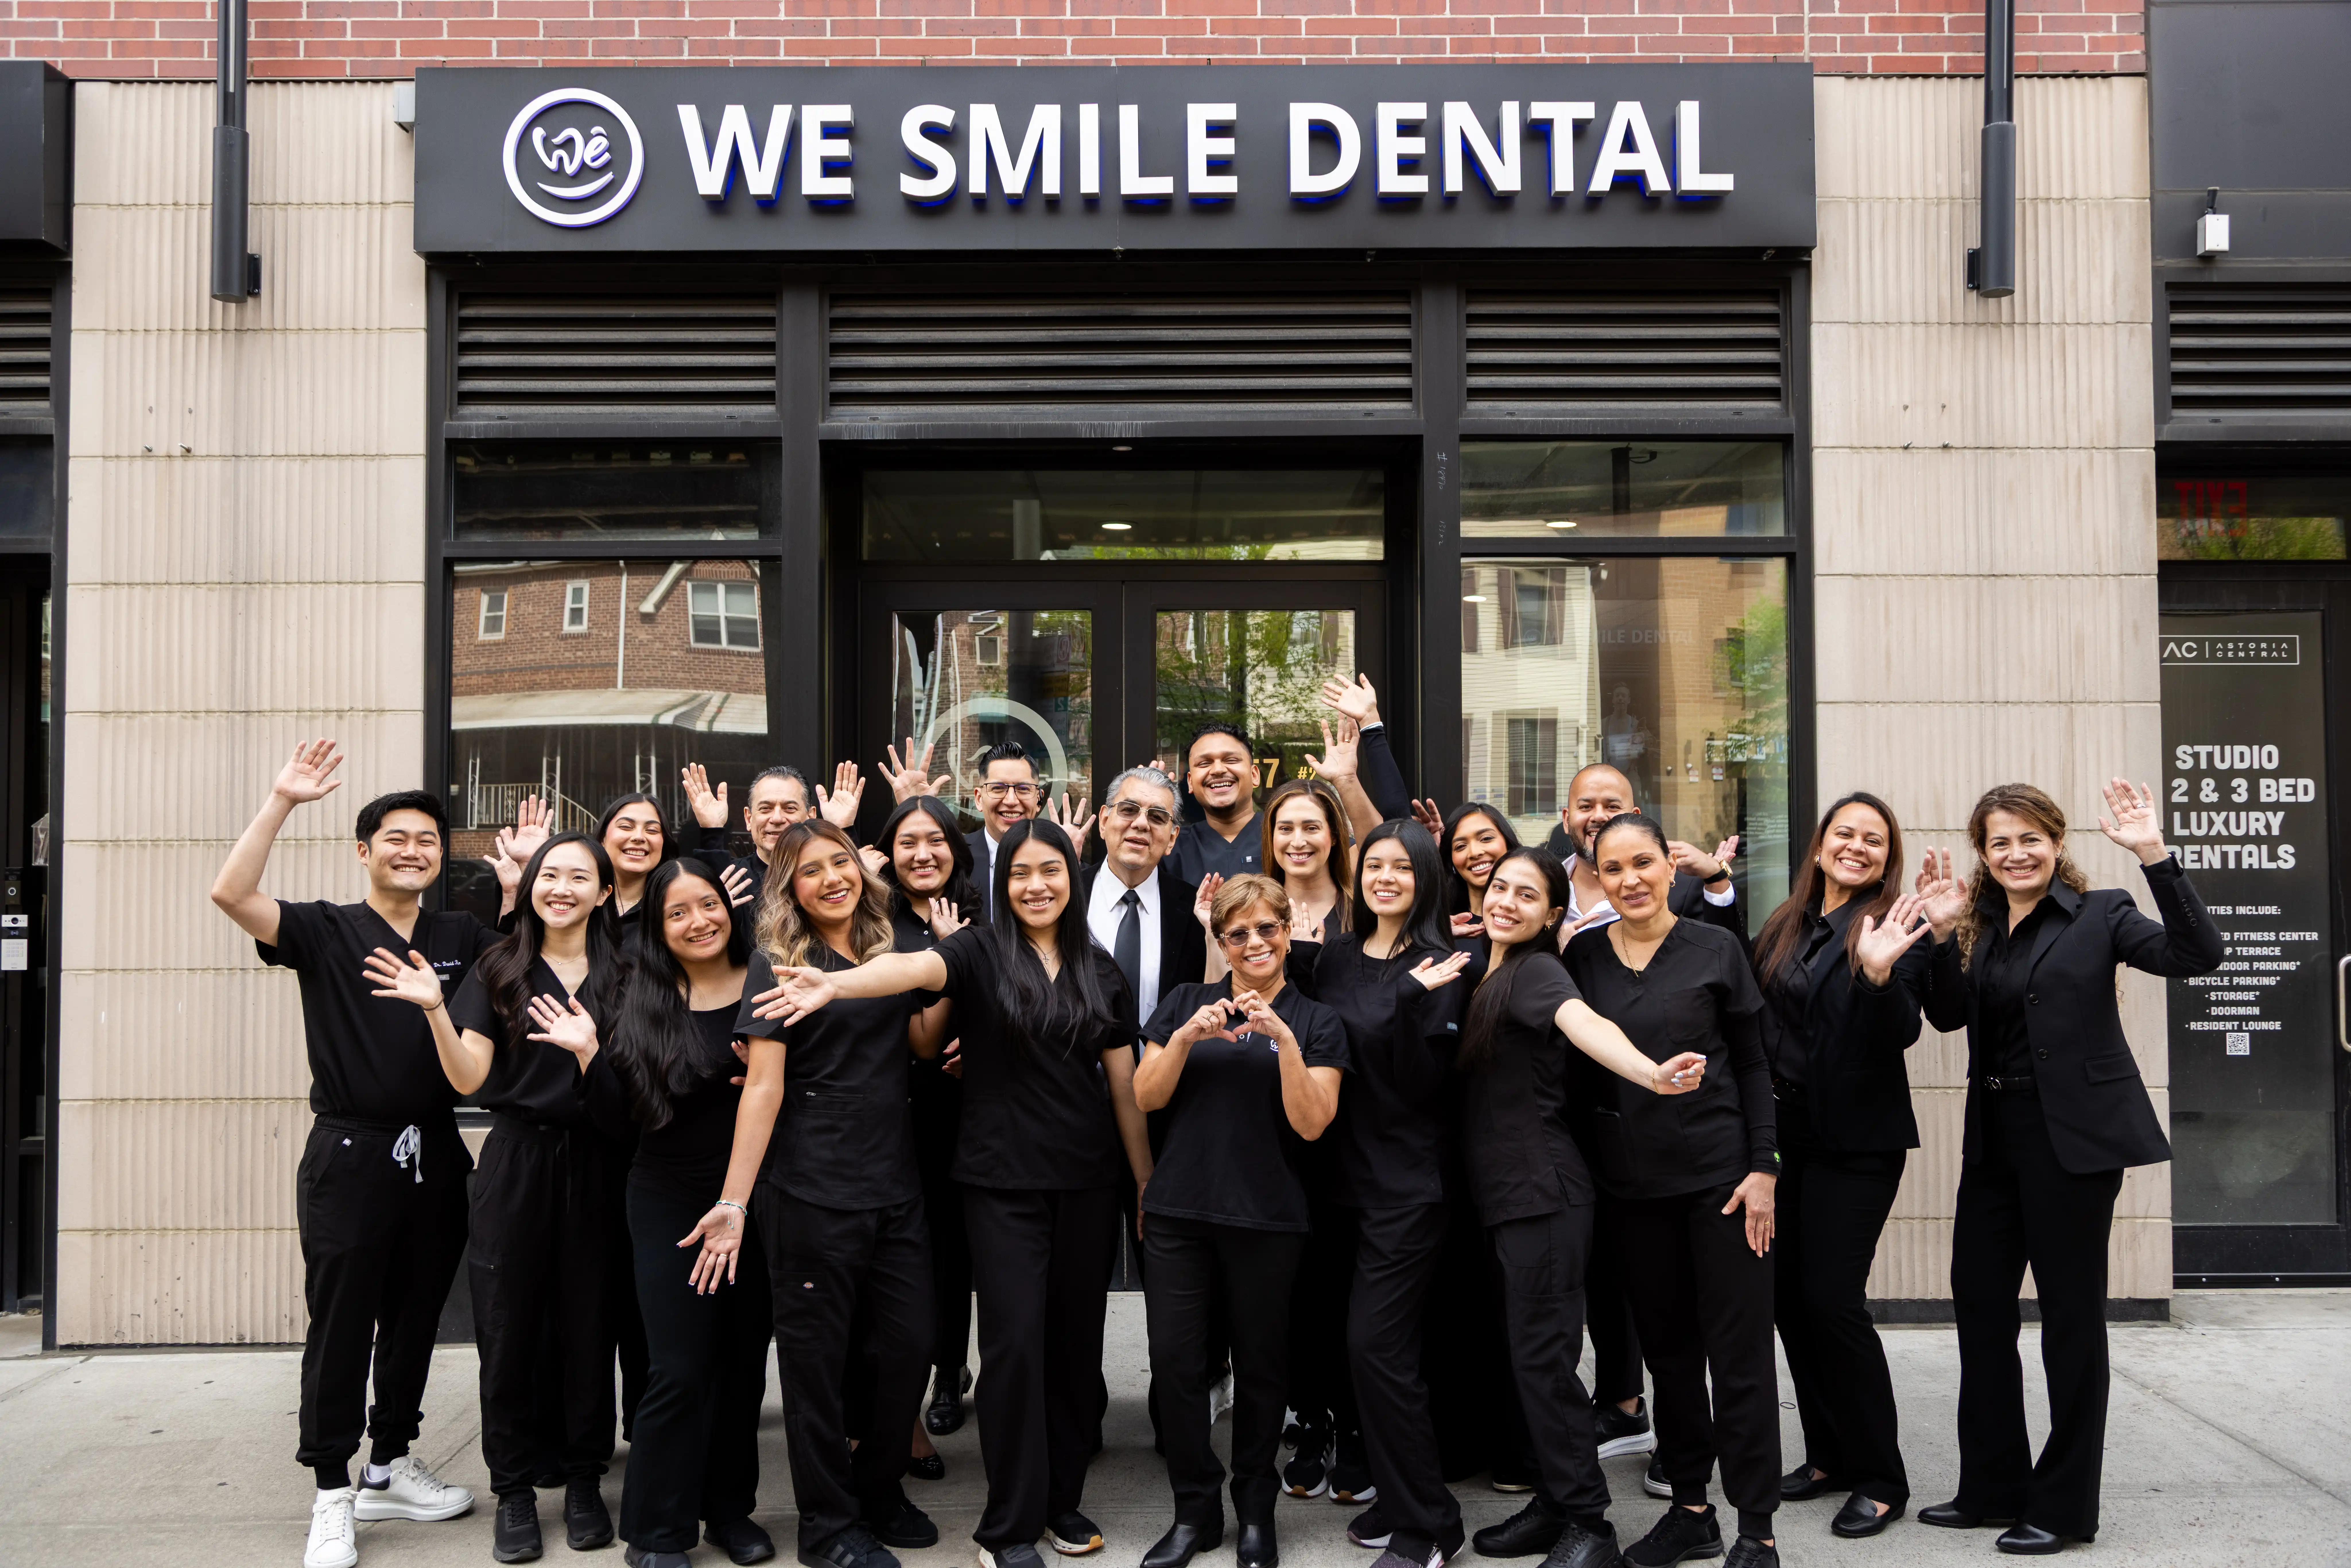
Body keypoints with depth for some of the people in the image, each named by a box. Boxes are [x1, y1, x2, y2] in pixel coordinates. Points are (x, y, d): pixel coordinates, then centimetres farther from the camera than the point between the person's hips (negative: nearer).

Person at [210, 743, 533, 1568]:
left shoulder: (462, 936, 8)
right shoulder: (326, 931, -3)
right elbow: (231, 893, -15)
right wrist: (282, 801, -18)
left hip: (435, 1156, 4)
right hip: (350, 1157, -4)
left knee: (415, 1322, 15)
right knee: (341, 1329, 2)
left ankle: (390, 1469, 31)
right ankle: (333, 1497, 14)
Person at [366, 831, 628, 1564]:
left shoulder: (621, 978, 3)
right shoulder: (500, 970, 4)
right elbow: (470, 1079, -3)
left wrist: (588, 1049, -21)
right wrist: (435, 1009, -18)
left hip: (592, 1164, 0)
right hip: (515, 1159, 0)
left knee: (589, 1325, 5)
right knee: (508, 1328, 3)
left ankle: (584, 1482, 19)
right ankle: (514, 1489, 16)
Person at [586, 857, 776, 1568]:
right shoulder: (643, 1004, -1)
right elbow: (613, 1109, -2)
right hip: (669, 1207, -1)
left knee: (744, 1361, 11)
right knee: (680, 1370, -2)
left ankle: (730, 1508, 27)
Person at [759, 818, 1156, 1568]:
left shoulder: (1100, 970, 6)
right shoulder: (980, 952, -5)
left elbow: (1125, 1084, 10)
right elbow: (914, 967, -27)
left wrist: (1148, 1182, 10)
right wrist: (837, 983, -47)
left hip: (1087, 1181, 4)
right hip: (1003, 1182, -3)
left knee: (1076, 1339, 10)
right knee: (1015, 1342, -5)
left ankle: (1063, 1498, 26)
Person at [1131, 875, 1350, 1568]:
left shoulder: (1316, 1022, 3)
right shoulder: (1185, 1003, 8)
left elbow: (1310, 1123, -8)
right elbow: (1147, 1097, 2)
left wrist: (1283, 1038, -19)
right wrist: (1186, 1037, -13)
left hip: (1267, 1218, -1)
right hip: (1178, 1211, 2)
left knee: (1261, 1365, 7)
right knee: (1175, 1363, 1)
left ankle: (1256, 1511, 26)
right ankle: (1194, 1510, 18)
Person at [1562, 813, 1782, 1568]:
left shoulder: (1715, 949, -3)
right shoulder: (1583, 955, 4)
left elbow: (1753, 1064, -1)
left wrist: (1763, 1168, -6)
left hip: (1719, 1174, -3)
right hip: (1632, 1180, 3)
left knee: (1739, 1351, 1)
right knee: (1667, 1348, 12)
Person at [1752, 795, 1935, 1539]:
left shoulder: (1895, 928, -7)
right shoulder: (1785, 927, 10)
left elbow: (1900, 1034, -14)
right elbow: (1755, 1017, 14)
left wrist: (1881, 973, -34)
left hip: (1857, 1141, -6)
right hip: (1786, 1134, 6)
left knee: (1833, 1297, -8)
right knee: (1789, 1293, 10)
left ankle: (1881, 1479, 7)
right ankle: (1829, 1455, 25)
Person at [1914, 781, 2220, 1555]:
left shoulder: (2098, 915, -5)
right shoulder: (1978, 926, 9)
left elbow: (2197, 955, -18)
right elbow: (1946, 1015, 4)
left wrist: (2154, 856, -26)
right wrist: (1943, 936, -10)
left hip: (2074, 1137, -6)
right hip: (1994, 1139, 6)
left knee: (2071, 1314, 4)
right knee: (1978, 1306, 11)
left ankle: (2065, 1505, 16)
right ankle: (1992, 1488, 25)